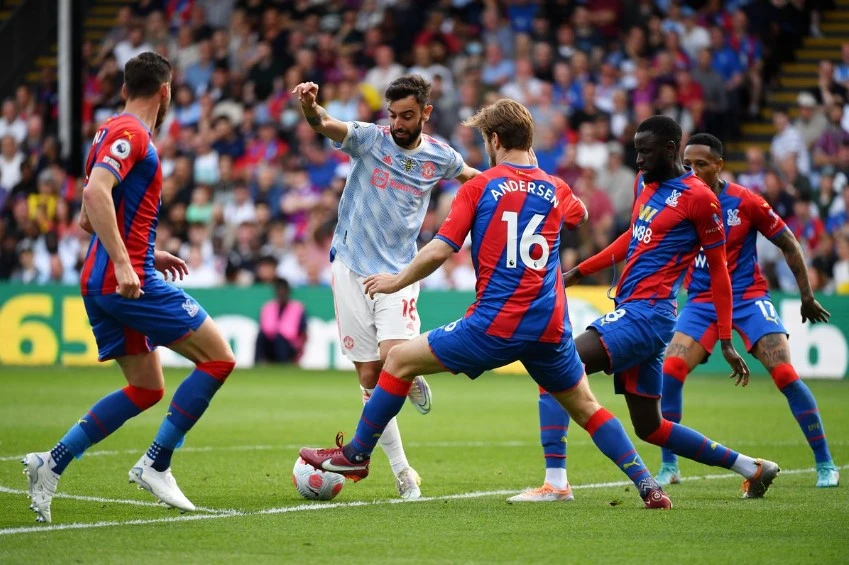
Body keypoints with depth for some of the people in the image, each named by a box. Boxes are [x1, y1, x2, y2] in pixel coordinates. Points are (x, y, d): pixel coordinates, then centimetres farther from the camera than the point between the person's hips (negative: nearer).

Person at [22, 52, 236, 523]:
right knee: (218, 359, -4)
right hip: (129, 280, -10)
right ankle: (155, 465, -5)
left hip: (101, 285, 10)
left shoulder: (116, 131, 19)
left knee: (146, 388, 14)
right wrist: (124, 262, -30)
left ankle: (51, 464, 6)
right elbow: (96, 193, -26)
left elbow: (89, 218, 24)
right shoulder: (131, 133, -11)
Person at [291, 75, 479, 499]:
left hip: (399, 273, 0)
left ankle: (413, 382, 15)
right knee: (368, 375, 0)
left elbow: (472, 177, 27)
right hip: (351, 268, 0)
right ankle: (401, 470, 11)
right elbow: (326, 126, -25)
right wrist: (309, 105, -46)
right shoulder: (369, 139, -5)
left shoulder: (439, 157, 3)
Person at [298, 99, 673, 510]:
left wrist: (396, 282, 10)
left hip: (494, 326, -4)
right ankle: (648, 486, 9)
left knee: (401, 361, 11)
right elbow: (579, 215, 37)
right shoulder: (556, 190, 11)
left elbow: (438, 251, -6)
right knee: (585, 408, 19)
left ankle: (356, 456, 18)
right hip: (550, 331, 4)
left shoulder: (479, 187, -1)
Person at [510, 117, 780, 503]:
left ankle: (555, 483, -23)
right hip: (630, 311, 9)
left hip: (647, 313, -9)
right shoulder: (644, 182, 15)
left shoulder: (698, 198, -9)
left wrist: (726, 342, -6)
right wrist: (577, 273, 27)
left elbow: (718, 269, -6)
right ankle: (752, 468, 25)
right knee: (650, 428, 14)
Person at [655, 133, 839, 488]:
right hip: (701, 301, 2)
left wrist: (807, 297, 5)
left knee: (786, 375, -14)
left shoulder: (745, 202, -9)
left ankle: (825, 464, -2)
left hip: (748, 297, -2)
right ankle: (669, 466, -3)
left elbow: (788, 245, 2)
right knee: (669, 372, -17)